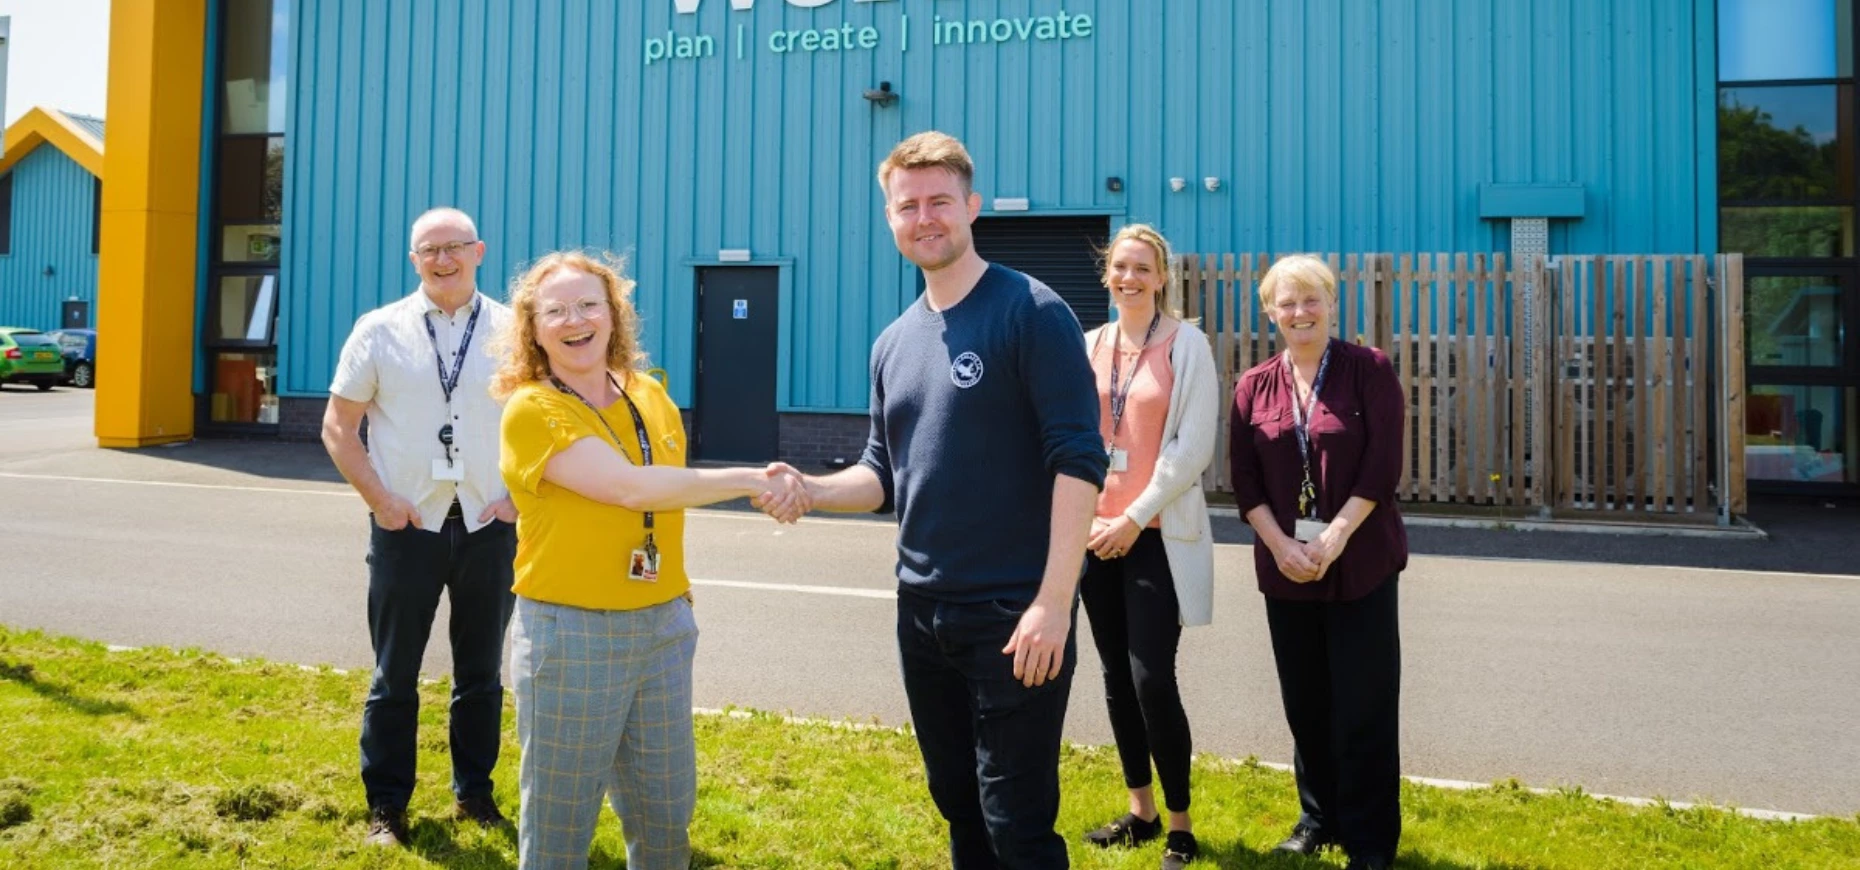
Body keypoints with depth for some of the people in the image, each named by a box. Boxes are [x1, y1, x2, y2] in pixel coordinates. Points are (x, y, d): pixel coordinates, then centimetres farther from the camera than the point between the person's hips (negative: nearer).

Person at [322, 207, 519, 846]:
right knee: (394, 675, 9)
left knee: (481, 673, 12)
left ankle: (474, 791, 28)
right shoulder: (380, 330, 2)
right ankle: (386, 803, 23)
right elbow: (338, 426, 3)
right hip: (406, 526, 0)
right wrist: (380, 499, -6)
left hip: (489, 528, 1)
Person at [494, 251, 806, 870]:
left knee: (667, 817, 16)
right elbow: (630, 489, -24)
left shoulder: (651, 398, 6)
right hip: (571, 636, -5)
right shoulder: (531, 409, -12)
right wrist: (752, 481, -21)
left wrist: (677, 606, 12)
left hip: (663, 630, 6)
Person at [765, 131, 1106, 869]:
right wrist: (807, 490, -6)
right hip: (922, 610, 7)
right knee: (959, 807, 18)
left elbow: (1077, 461, -16)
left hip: (1015, 611, -7)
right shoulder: (894, 343, 11)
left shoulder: (1032, 313, -10)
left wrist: (1054, 601, -22)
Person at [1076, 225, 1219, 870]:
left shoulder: (1186, 345, -4)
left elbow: (1194, 446, -10)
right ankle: (1141, 811, 26)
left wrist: (1135, 518, -12)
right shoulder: (1088, 346, 9)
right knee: (1117, 678, 11)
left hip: (1158, 535, -5)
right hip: (1096, 532, 5)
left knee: (1152, 679, -8)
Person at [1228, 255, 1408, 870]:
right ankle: (1318, 818, 27)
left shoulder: (1370, 371, -3)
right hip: (1284, 567, 3)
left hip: (1360, 562, -3)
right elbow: (1245, 481, 2)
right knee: (1305, 701, 11)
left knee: (1363, 704, 0)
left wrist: (1334, 539, -16)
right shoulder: (1254, 386, 5)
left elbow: (1382, 467, -9)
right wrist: (1282, 546, -10)